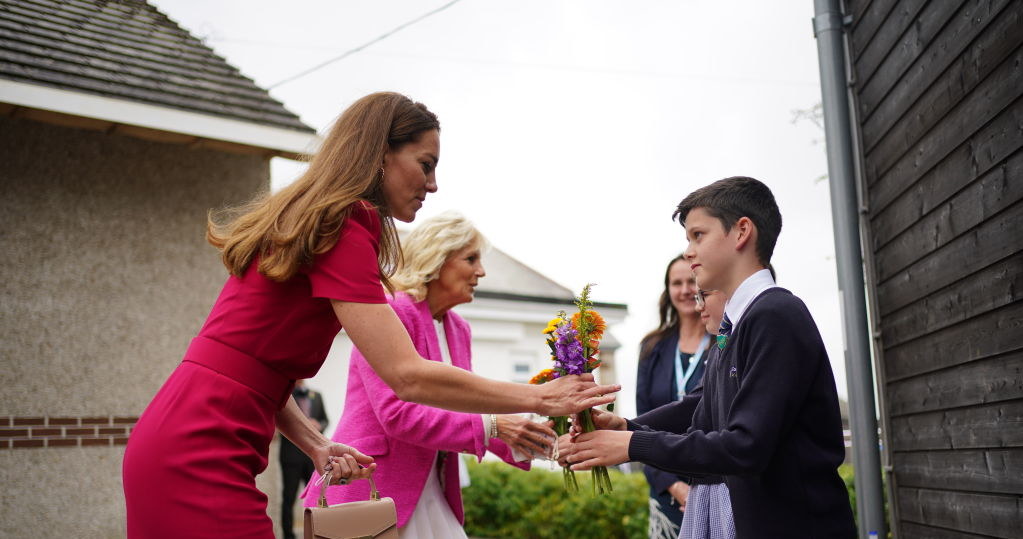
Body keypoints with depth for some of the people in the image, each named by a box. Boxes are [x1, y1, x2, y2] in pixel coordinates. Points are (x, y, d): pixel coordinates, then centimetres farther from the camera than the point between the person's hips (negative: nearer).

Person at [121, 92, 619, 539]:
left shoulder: (299, 223, 14)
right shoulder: (341, 231, -15)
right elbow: (407, 375, -22)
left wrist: (316, 446, 6)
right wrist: (539, 399, -14)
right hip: (198, 458, -10)